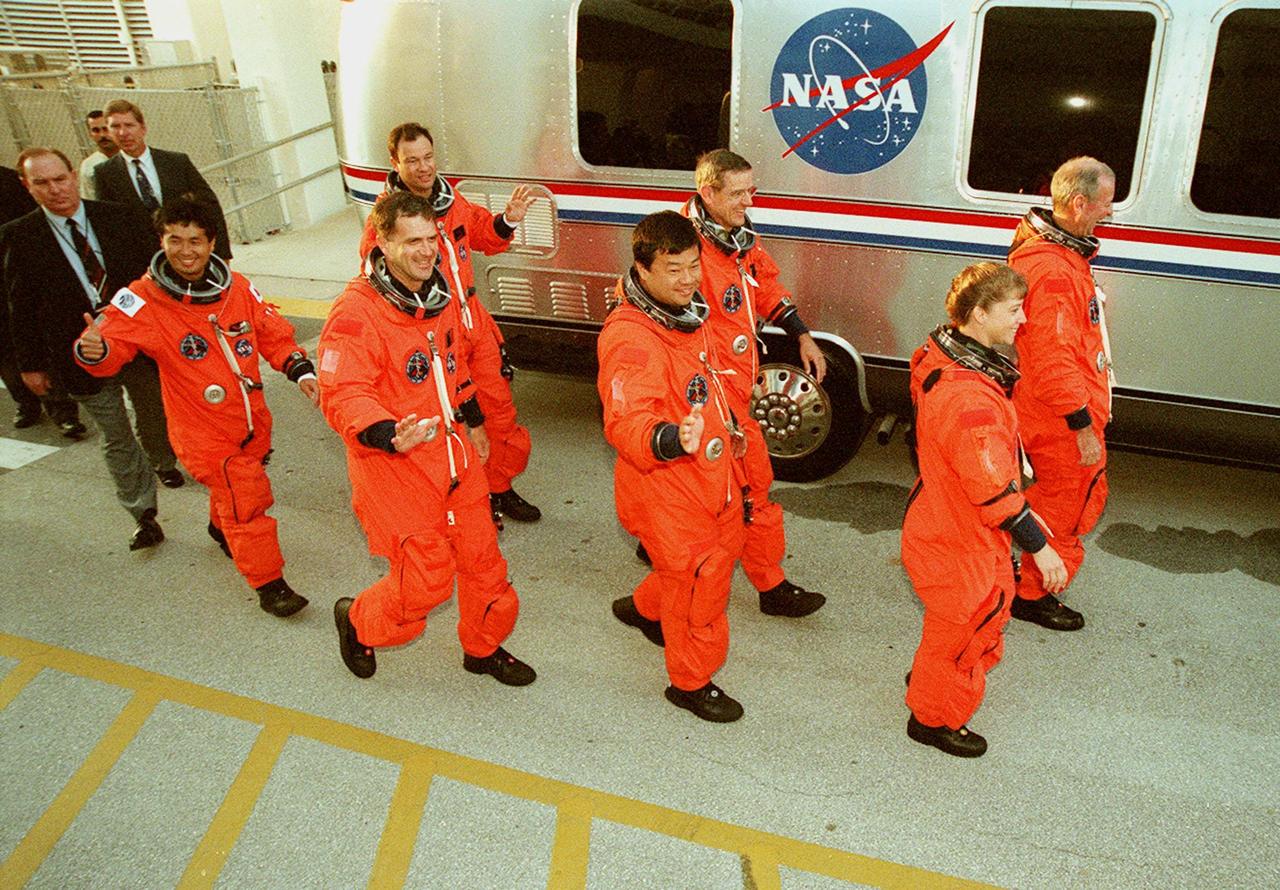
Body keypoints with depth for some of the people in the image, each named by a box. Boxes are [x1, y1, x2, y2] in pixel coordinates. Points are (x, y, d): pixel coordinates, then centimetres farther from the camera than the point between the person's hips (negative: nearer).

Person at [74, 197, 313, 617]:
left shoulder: (237, 286, -4)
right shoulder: (143, 300, -16)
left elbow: (272, 332, 5)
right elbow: (113, 341, -21)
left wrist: (299, 369, -7)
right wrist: (93, 350, -44)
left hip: (252, 419, 5)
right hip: (203, 431, -5)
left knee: (238, 488, 26)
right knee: (246, 497, -9)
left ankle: (222, 528, 59)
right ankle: (268, 582, 8)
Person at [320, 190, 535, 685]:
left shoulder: (440, 296, 6)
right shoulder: (356, 313, -19)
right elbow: (341, 396, -26)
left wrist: (473, 421, 25)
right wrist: (389, 435, -42)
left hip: (455, 455, 7)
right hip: (394, 465, -7)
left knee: (482, 556, 15)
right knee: (424, 580, 0)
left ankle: (484, 648, 39)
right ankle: (356, 620, 33)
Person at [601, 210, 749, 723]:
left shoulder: (687, 314, 5)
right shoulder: (629, 338, -27)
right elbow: (625, 422, -37)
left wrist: (727, 428, 29)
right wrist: (672, 439, -54)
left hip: (711, 474, 10)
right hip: (665, 488, -9)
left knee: (724, 550, 26)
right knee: (699, 581, 2)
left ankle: (645, 609, 52)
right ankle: (691, 682, 27)